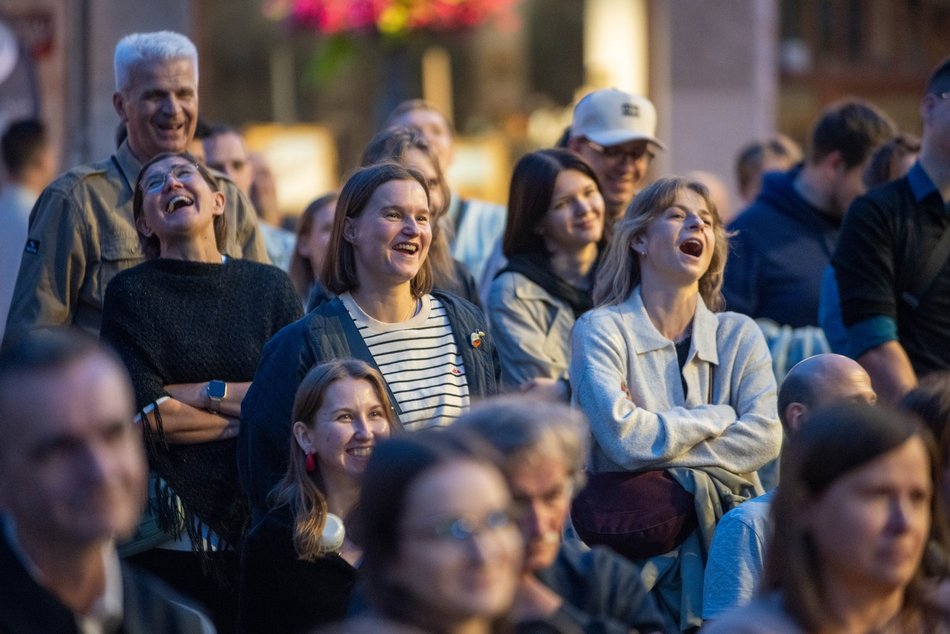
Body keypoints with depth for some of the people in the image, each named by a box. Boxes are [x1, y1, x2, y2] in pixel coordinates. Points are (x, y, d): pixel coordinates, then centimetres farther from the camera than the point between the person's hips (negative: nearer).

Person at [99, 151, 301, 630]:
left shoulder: (270, 286, 10)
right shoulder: (131, 294, 1)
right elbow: (149, 416, -10)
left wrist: (202, 393, -8)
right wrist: (242, 418, -3)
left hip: (261, 521, 3)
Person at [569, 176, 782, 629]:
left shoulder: (738, 334, 14)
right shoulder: (601, 330, 1)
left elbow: (765, 436, -3)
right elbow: (624, 437, -14)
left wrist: (661, 452, -11)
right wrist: (719, 418, -2)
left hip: (729, 524, 4)